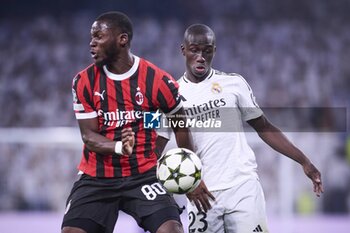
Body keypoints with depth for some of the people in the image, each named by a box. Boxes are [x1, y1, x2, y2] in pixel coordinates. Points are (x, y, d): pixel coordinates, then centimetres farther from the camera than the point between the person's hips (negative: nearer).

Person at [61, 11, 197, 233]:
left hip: (143, 175, -2)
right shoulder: (84, 82, -3)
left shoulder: (157, 80, -8)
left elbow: (180, 123, 7)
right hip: (96, 179, 2)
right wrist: (118, 147, -28)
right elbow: (89, 135, -6)